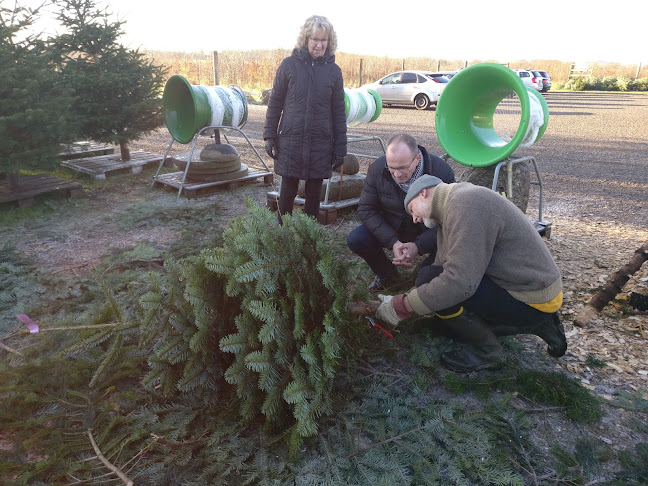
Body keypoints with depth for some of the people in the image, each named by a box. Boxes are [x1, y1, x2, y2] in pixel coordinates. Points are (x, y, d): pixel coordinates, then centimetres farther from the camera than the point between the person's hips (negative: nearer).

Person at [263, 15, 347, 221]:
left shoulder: (334, 70, 3)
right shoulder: (289, 65, -1)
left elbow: (339, 112, 5)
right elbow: (275, 103, 3)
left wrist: (340, 148, 2)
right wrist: (270, 137, -1)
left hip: (321, 144, 1)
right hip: (290, 140, -1)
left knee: (314, 194, 9)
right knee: (288, 190, 7)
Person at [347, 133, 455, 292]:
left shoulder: (442, 172, -24)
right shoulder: (377, 168, -18)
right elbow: (366, 209, -13)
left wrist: (418, 246, -35)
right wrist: (393, 242, -26)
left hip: (428, 232, -1)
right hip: (391, 229, 2)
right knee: (355, 240, -21)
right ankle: (387, 274, 9)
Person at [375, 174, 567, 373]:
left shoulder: (465, 203, -22)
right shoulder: (452, 206, 11)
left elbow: (459, 282, -30)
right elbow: (442, 269, 12)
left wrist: (402, 307, -20)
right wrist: (401, 301, 5)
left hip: (532, 300, -10)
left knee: (429, 279, -20)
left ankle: (486, 350, -1)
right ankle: (537, 324, 19)